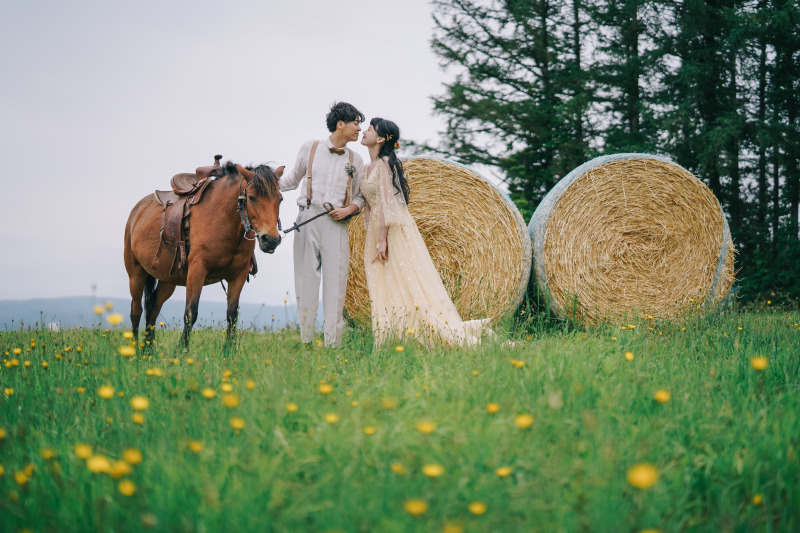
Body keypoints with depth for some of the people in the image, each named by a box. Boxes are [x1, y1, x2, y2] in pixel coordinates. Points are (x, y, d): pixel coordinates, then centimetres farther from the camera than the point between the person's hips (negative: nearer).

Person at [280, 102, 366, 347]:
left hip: (336, 224, 1)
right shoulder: (310, 148, 7)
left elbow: (360, 196, 15)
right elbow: (293, 178, 19)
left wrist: (349, 209, -5)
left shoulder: (355, 160, 11)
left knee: (335, 279, -4)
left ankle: (332, 341, -1)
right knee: (306, 278, 2)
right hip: (307, 220, -1)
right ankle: (305, 340, 9)